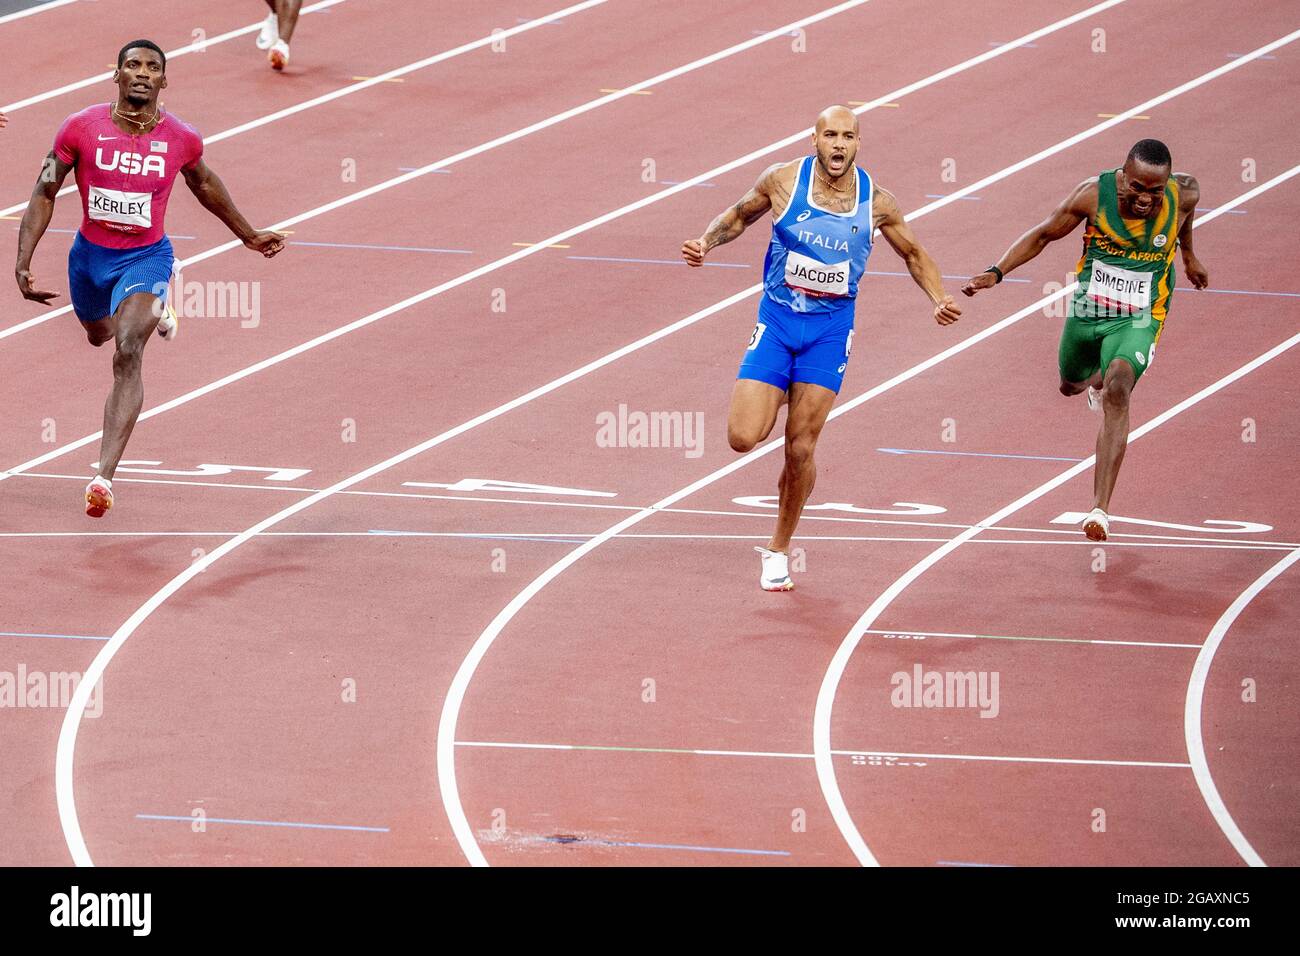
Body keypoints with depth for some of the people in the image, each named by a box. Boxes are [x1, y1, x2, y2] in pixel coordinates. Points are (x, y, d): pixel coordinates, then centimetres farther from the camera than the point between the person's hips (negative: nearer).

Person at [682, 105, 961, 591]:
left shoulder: (877, 203, -7)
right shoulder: (784, 180, -8)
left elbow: (914, 254, 11)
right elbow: (739, 216, 10)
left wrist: (939, 299, -5)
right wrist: (707, 241, -9)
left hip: (829, 330, 0)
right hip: (776, 321, 0)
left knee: (800, 449, -2)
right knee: (743, 437, -13)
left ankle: (778, 551, 17)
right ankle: (772, 401, 24)